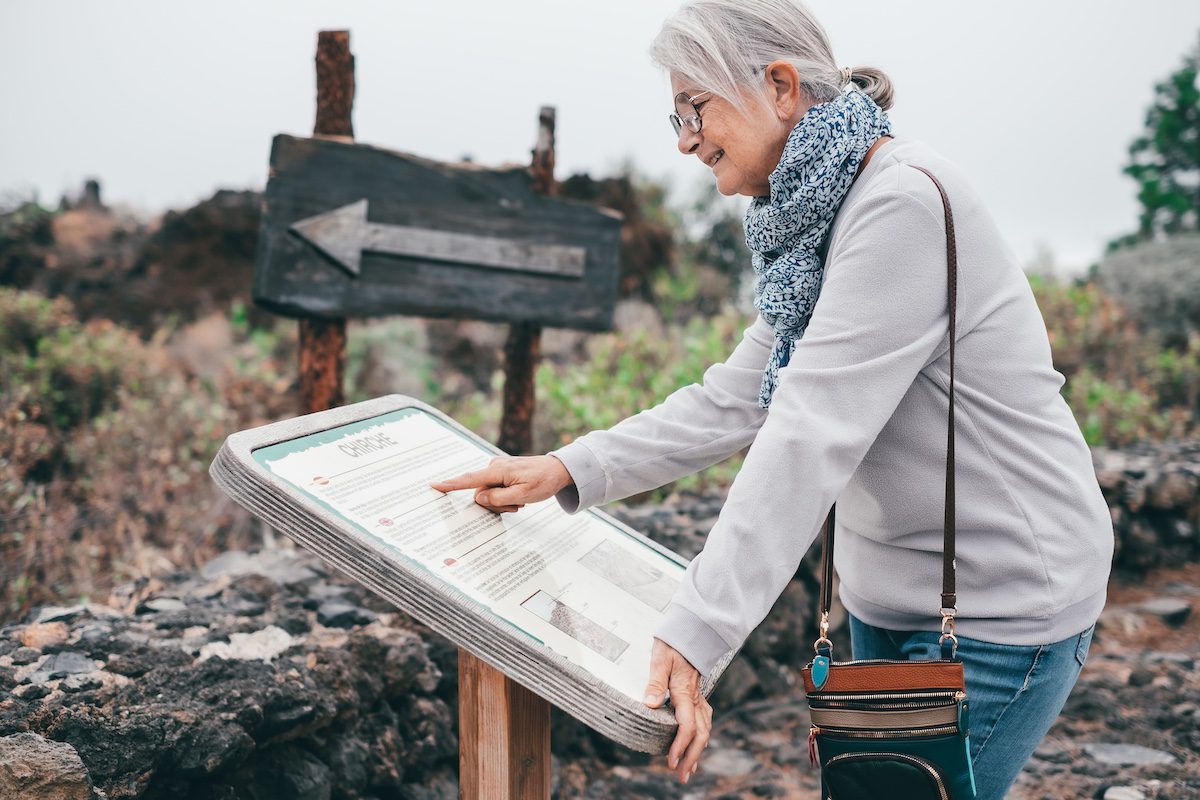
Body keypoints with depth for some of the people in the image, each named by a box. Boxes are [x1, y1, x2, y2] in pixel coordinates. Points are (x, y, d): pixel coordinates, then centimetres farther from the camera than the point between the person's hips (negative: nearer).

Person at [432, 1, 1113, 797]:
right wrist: (570, 471, 0)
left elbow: (810, 438, -29)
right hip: (896, 596, 9)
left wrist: (694, 635, -31)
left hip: (999, 605, -9)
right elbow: (735, 400, 8)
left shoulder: (904, 202, -23)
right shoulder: (819, 222, 9)